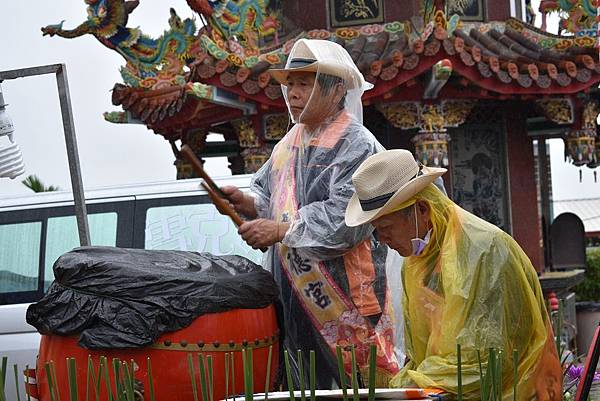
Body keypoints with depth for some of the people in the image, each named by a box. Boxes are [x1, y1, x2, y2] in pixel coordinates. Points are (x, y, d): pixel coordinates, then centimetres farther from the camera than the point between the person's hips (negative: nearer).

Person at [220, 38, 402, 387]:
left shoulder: (358, 146, -10)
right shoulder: (290, 143, 16)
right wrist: (245, 201, 0)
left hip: (343, 296, -8)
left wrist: (281, 231, -20)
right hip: (293, 290, 8)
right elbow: (267, 191, 23)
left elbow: (345, 218, -21)